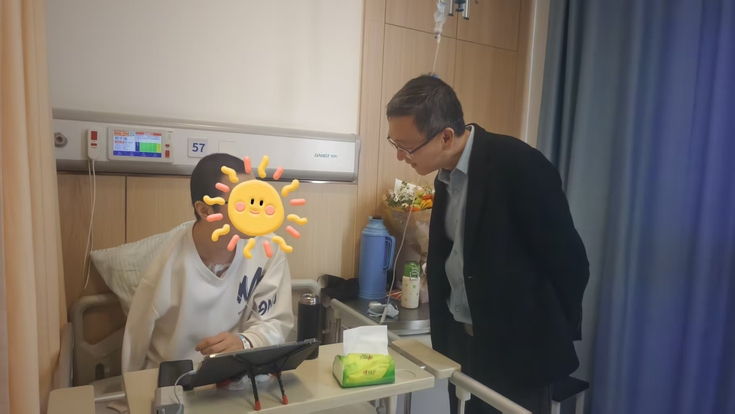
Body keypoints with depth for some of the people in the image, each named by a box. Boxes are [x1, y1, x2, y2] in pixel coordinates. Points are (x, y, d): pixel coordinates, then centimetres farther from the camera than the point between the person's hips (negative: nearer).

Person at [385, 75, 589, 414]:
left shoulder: (520, 166, -19)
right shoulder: (446, 174, 3)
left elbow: (568, 260, -14)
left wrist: (553, 340, -3)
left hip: (516, 351, -6)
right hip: (460, 341, 6)